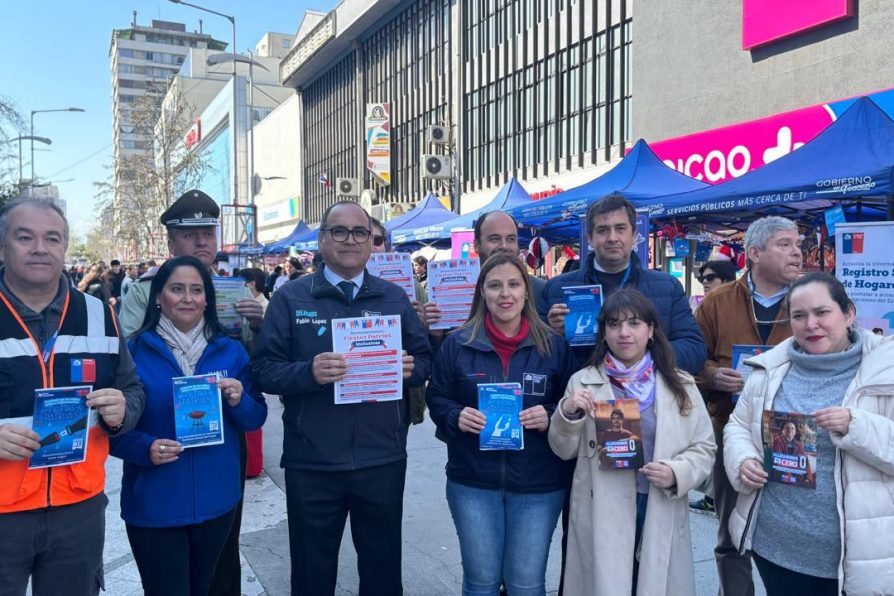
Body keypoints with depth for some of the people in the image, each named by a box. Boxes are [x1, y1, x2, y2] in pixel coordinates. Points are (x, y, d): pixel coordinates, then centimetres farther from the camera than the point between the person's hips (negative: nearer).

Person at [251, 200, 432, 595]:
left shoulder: (395, 297, 7)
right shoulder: (291, 297, -1)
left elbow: (424, 360, 9)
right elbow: (263, 369, -5)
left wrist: (411, 369, -14)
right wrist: (308, 372, -24)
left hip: (382, 459, 2)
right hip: (312, 463, -1)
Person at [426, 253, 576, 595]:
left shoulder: (554, 345, 0)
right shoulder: (457, 344, 0)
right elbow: (436, 399, 5)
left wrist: (550, 418, -14)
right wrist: (457, 417, -15)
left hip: (538, 486, 0)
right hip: (473, 483, 0)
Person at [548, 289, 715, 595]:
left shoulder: (680, 385, 3)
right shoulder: (584, 382, -1)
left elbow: (704, 448, 6)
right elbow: (563, 451, 4)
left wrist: (677, 473, -13)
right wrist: (568, 413, -16)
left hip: (661, 513, 1)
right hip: (601, 515, -1)